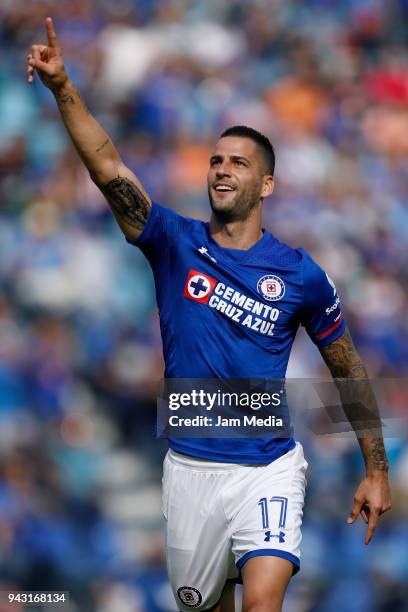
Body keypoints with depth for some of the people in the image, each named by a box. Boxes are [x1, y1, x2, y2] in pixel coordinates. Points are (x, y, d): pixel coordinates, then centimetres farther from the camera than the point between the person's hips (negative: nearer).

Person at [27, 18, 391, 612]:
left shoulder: (300, 274, -3)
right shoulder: (175, 244, 0)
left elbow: (347, 370, 8)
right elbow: (109, 169, -14)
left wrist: (377, 471, 7)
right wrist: (62, 88, -28)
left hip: (267, 468, -2)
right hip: (190, 469, 2)